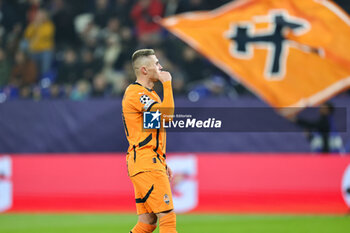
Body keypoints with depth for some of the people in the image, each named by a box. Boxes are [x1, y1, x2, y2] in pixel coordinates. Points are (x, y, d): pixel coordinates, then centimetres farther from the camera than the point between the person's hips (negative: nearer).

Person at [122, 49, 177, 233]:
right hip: (146, 164, -11)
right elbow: (167, 114, -24)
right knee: (167, 217, -14)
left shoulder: (146, 93, 22)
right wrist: (167, 83, -15)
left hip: (151, 163, 11)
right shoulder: (137, 93, -12)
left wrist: (162, 163, 25)